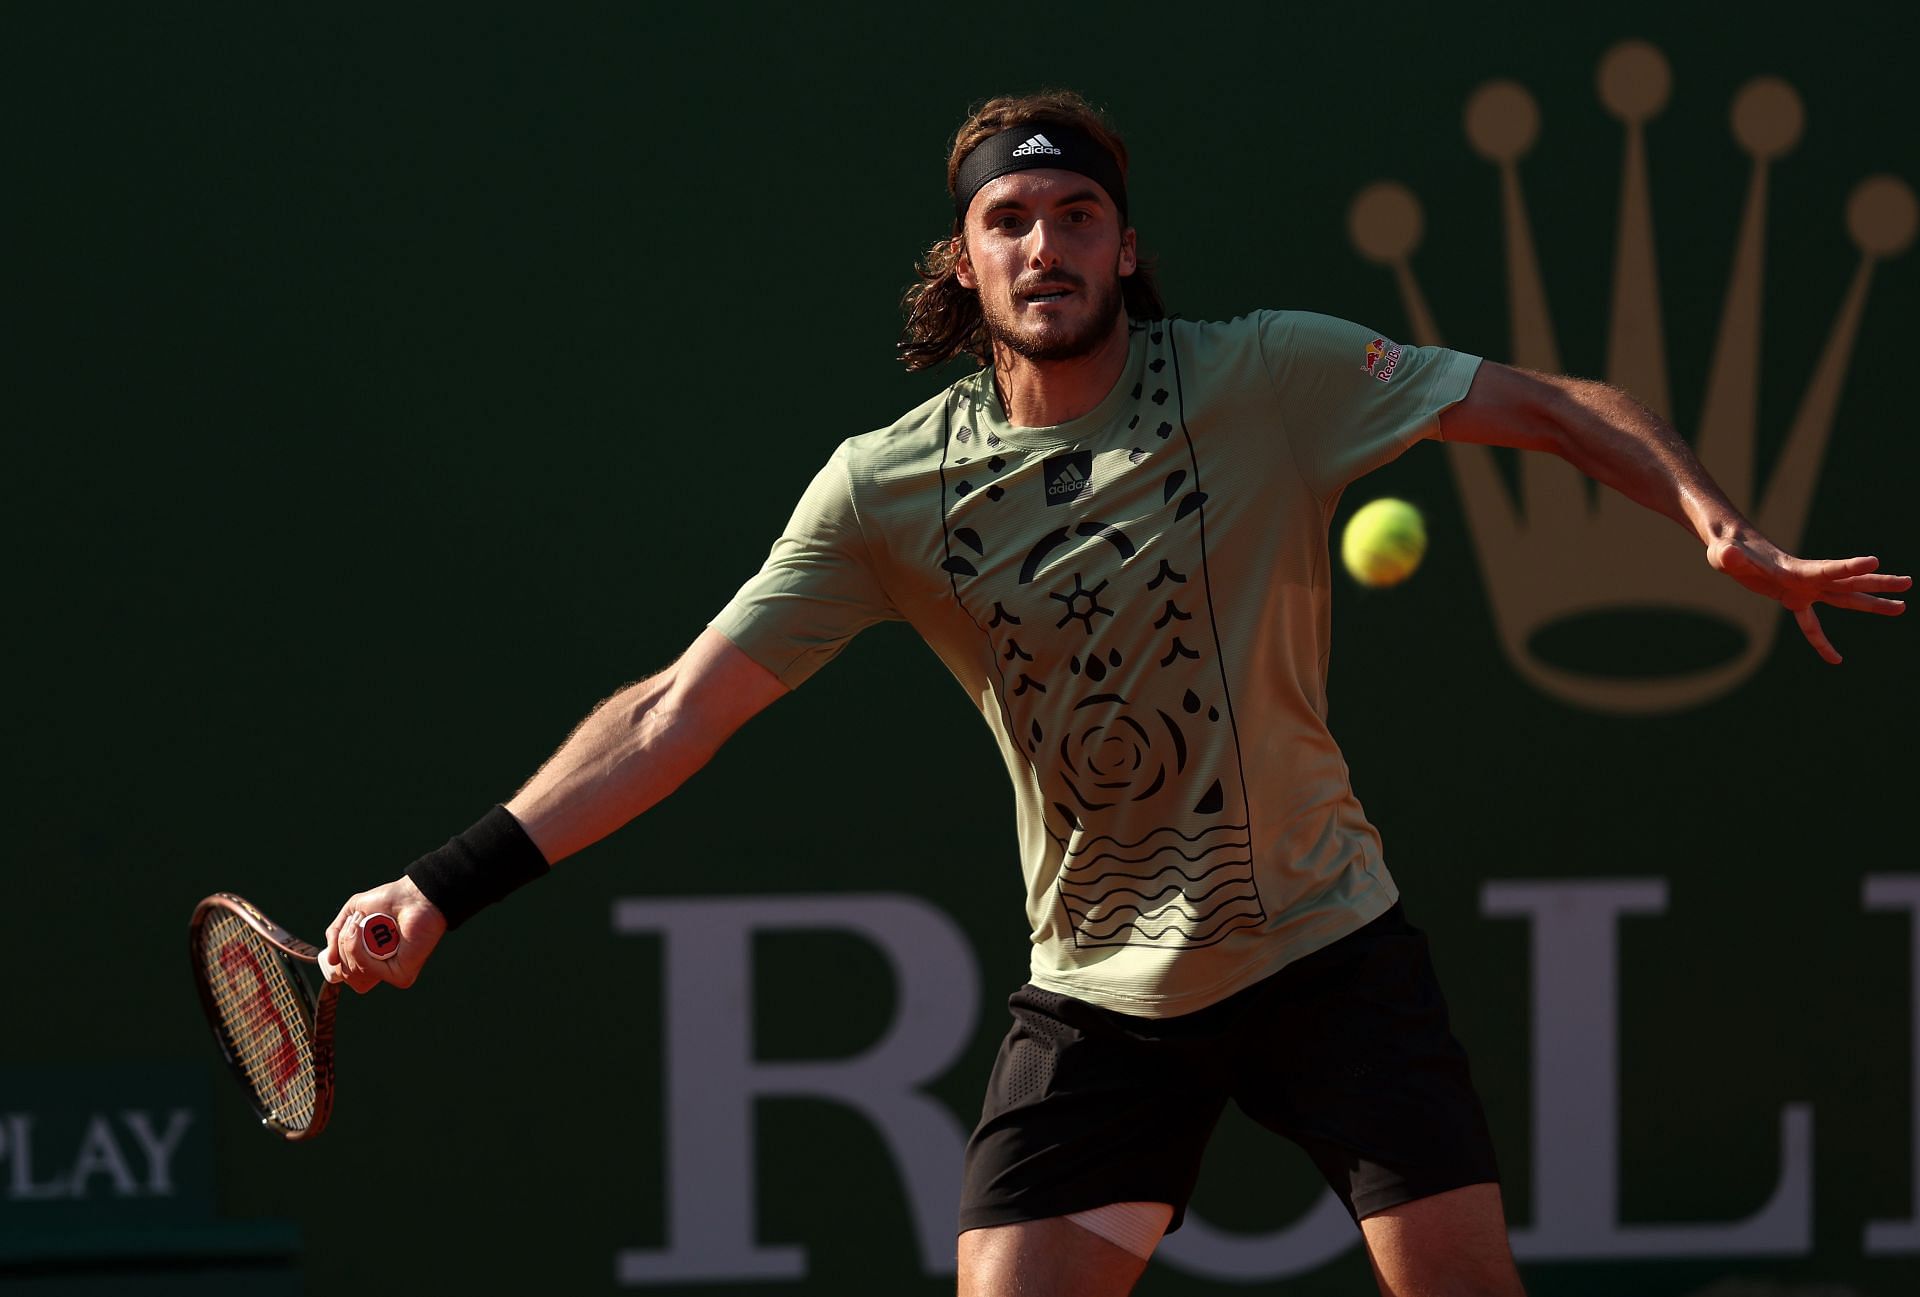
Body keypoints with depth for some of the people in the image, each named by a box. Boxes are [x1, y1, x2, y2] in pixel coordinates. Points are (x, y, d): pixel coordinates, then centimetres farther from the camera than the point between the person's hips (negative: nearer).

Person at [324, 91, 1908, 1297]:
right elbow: (678, 714, -8)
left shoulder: (1273, 376, -10)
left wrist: (1721, 523, -24)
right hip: (1096, 992, 1)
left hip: (1326, 948, -1)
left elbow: (1555, 406, -7)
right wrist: (453, 881, -15)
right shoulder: (886, 490, -7)